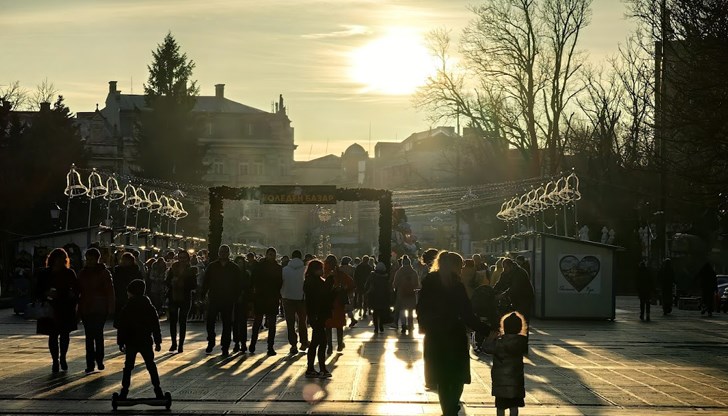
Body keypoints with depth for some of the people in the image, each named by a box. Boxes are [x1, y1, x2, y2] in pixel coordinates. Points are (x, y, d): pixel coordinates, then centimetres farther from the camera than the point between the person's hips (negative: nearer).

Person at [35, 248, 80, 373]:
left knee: (65, 334, 4)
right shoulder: (44, 274, 1)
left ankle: (62, 358, 23)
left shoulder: (69, 273, 3)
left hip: (66, 310, 1)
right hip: (50, 310, -1)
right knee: (53, 336, 2)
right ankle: (55, 361, 10)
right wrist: (46, 294, -16)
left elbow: (76, 289, 6)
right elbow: (38, 291, 2)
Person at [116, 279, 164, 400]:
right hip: (146, 342, 2)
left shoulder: (126, 310, -6)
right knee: (151, 366, 7)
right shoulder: (150, 308, 2)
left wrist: (120, 343, 4)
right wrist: (158, 342, 9)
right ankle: (158, 391, 5)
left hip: (131, 343, -2)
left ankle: (124, 390, 3)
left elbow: (121, 328, -4)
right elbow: (156, 327, 4)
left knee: (128, 367, 6)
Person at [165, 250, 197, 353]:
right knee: (173, 321, 2)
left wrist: (184, 285, -18)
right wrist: (172, 282, -16)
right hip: (173, 298, 1)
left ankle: (181, 344, 6)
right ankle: (174, 343, 15)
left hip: (185, 299, -1)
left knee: (182, 321, 0)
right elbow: (166, 282, 3)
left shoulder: (191, 271, 1)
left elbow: (194, 286, -3)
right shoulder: (173, 268, 5)